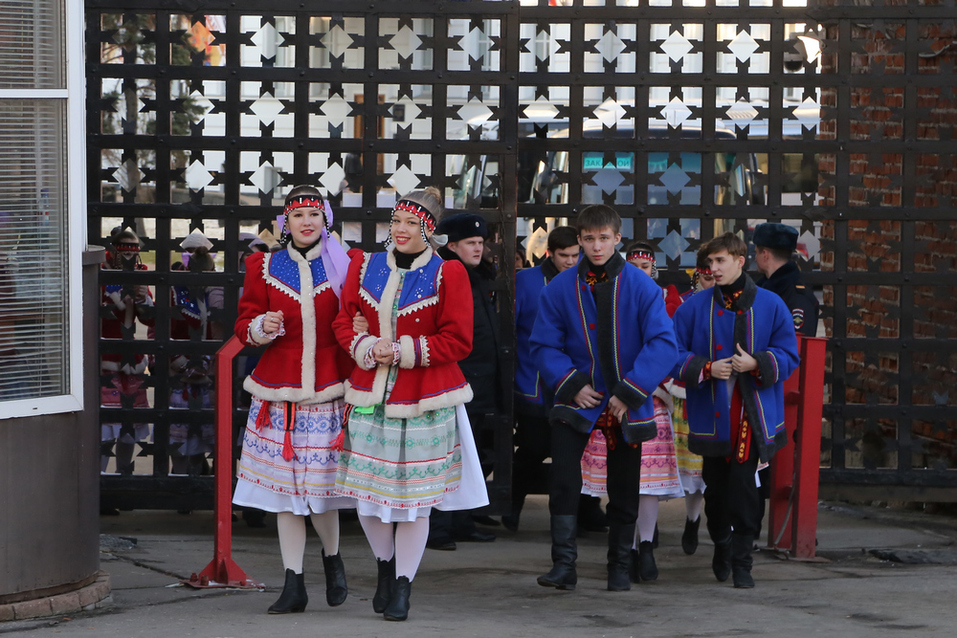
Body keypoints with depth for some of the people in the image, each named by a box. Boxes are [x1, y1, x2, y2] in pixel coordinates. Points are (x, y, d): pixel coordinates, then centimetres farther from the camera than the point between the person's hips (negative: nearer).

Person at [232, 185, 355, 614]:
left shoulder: (344, 266, 4)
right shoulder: (264, 269, 6)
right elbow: (245, 324, 9)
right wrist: (261, 328, -13)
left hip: (328, 393, -1)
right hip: (279, 396, 1)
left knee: (320, 486, -3)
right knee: (284, 490, 2)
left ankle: (332, 557, 27)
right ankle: (293, 584, 8)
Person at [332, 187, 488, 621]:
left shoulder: (448, 274, -4)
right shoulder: (364, 268, 8)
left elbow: (457, 341, -6)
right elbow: (344, 321, 11)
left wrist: (404, 351, -15)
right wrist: (366, 348, -10)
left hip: (425, 401, -3)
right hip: (369, 398, 3)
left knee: (415, 496, 0)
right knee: (367, 491, 5)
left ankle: (403, 586, 12)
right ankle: (385, 566, 30)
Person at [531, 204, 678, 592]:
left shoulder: (641, 287, -8)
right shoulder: (560, 288, -3)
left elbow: (663, 343, -12)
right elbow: (544, 345, 1)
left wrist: (630, 392, -17)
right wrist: (571, 385, -13)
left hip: (626, 404, 0)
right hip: (578, 400, 0)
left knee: (624, 491, 9)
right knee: (563, 481, -16)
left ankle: (619, 567, 23)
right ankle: (564, 566, -11)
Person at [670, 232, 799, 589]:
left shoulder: (770, 306, 2)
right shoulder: (695, 307, 4)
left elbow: (788, 356, 3)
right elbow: (674, 356, 4)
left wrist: (756, 364, -14)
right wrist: (706, 368, -12)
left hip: (752, 413, -2)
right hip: (711, 415, 2)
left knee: (743, 486, -8)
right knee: (715, 486, 9)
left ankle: (741, 561, -1)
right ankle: (721, 544, 33)